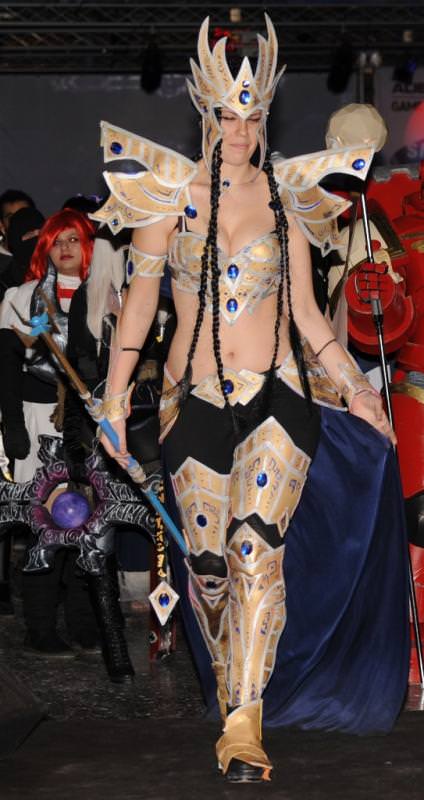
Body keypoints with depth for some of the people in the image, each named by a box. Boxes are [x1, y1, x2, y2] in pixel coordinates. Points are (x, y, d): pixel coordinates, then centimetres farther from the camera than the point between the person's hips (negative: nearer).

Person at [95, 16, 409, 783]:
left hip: (278, 400, 0)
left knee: (258, 546, -17)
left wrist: (356, 391, 13)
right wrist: (114, 395, -3)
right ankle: (230, 694, 26)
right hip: (196, 402, 1)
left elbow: (307, 317, 12)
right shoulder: (170, 196, 3)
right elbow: (140, 297, 3)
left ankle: (246, 723, -16)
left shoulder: (285, 200, 7)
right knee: (208, 562, 4)